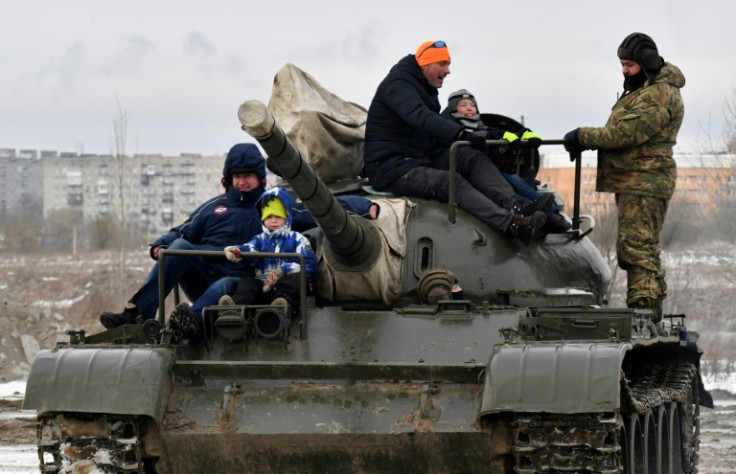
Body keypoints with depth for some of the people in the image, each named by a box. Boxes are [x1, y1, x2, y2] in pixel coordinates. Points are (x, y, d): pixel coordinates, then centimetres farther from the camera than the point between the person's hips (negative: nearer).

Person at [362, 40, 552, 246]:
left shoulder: (424, 87, 19)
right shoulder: (398, 84, -14)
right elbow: (420, 117, -31)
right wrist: (461, 134, -42)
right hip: (390, 168, -10)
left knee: (474, 157, -11)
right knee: (451, 182, -31)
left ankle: (514, 205, -30)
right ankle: (513, 225, -49)